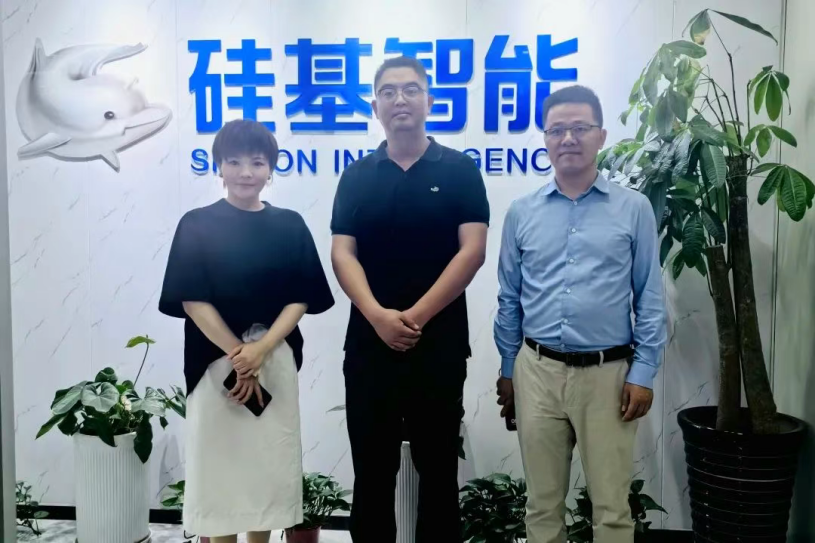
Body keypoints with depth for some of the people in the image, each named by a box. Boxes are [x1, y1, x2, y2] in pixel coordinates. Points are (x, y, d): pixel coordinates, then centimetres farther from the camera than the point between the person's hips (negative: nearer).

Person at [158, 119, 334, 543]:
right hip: (215, 360, -2)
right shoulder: (197, 225, 0)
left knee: (270, 463, 8)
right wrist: (237, 356, -12)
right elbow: (191, 300, -6)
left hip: (276, 361, 2)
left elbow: (301, 299, 1)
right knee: (216, 463, 3)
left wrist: (261, 349, -13)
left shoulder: (290, 226, 5)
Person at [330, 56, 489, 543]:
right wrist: (378, 316, -16)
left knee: (438, 470, 9)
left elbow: (472, 250, -7)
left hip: (440, 344, -2)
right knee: (372, 472, 10)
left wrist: (417, 316, -14)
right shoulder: (357, 177, 8)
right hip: (369, 343, 2)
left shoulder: (460, 170, 2)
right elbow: (343, 254, 0)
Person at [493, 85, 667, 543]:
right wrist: (508, 370, 11)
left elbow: (650, 299, 0)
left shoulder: (634, 209, -1)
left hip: (608, 374, -2)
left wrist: (644, 373, -5)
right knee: (543, 502, 14)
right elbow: (509, 299, 10)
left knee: (612, 505, 9)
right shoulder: (522, 213, 5)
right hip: (537, 371, 2)